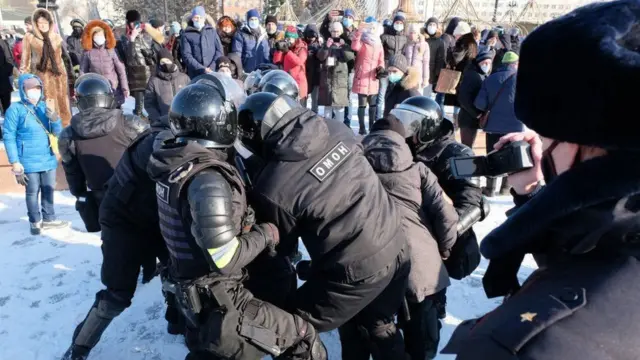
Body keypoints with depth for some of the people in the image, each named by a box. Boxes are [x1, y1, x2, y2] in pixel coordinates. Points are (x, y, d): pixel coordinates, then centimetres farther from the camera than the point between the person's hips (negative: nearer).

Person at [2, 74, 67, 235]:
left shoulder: (44, 106, 5)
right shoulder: (15, 109, -9)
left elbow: (57, 132, 4)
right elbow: (8, 136, -9)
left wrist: (52, 114, -14)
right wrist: (15, 163, -12)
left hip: (48, 159, 5)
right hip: (29, 161, -5)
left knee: (49, 190, 14)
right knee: (33, 192, 6)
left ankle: (49, 219, 29)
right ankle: (35, 222, 22)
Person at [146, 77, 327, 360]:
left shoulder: (174, 163, -2)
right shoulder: (208, 181, -29)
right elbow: (225, 260, -28)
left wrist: (246, 228, 6)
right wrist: (264, 234, -13)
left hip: (191, 294, 9)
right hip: (218, 301, -9)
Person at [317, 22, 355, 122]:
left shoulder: (344, 44, 6)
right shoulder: (326, 43, 10)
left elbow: (350, 57, -8)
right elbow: (320, 57, -4)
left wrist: (343, 46, -18)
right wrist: (326, 46, -17)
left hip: (340, 77, -2)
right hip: (327, 76, 2)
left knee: (339, 104, -2)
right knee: (327, 103, 7)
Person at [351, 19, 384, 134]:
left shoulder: (379, 44, 14)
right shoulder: (362, 42, -1)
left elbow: (381, 60, 17)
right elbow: (355, 47, -24)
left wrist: (381, 68, -3)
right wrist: (358, 32, -30)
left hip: (373, 78, 5)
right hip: (362, 77, -5)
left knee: (373, 104, 11)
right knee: (362, 104, -3)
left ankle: (372, 126, 21)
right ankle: (362, 128, 3)